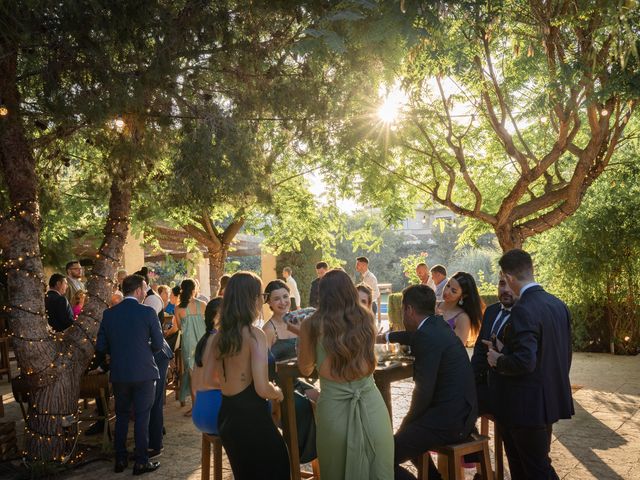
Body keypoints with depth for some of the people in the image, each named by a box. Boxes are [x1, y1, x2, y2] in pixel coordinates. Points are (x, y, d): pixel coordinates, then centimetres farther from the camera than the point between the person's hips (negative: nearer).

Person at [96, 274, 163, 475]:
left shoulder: (109, 313, 0)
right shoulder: (147, 312, -11)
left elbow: (100, 346, 2)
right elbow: (158, 343, -7)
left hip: (118, 374, 4)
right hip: (144, 373, -4)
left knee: (121, 416, 16)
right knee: (142, 417, 5)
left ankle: (120, 460, 23)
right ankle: (141, 462, 11)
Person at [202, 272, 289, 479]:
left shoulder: (220, 335, 3)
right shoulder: (255, 335, -18)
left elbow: (207, 380, 11)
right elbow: (262, 389, -23)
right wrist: (277, 392, -3)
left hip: (226, 417, 7)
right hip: (252, 419, -7)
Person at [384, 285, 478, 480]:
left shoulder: (428, 337, -21)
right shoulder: (436, 324, 9)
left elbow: (423, 392, -22)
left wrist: (407, 423, -4)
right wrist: (387, 336, 50)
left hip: (449, 420, -10)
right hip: (461, 413, 10)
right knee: (407, 435, 32)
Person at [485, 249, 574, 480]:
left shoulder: (522, 310, -24)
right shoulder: (558, 304, 3)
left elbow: (525, 361, -31)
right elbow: (565, 353, 11)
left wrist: (498, 361, -13)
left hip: (529, 405, -9)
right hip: (552, 398, 9)